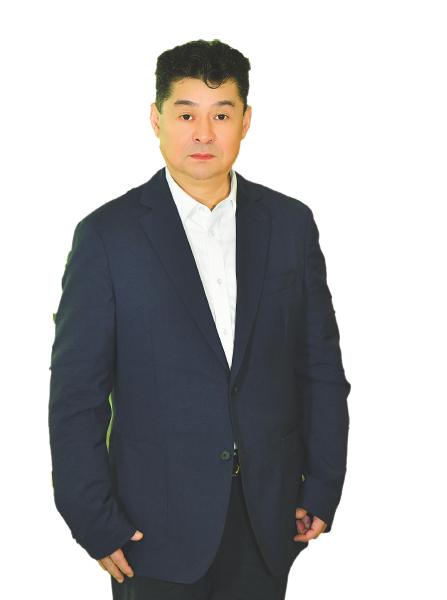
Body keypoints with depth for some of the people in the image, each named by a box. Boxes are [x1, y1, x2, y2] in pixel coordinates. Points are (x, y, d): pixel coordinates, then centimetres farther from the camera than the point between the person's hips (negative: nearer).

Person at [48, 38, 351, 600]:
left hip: (268, 520, 3)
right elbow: (76, 394, -6)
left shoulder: (291, 223, 3)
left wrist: (322, 489, 4)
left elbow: (320, 368, 6)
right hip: (157, 525, -2)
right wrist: (95, 521, -8)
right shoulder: (107, 234, -6)